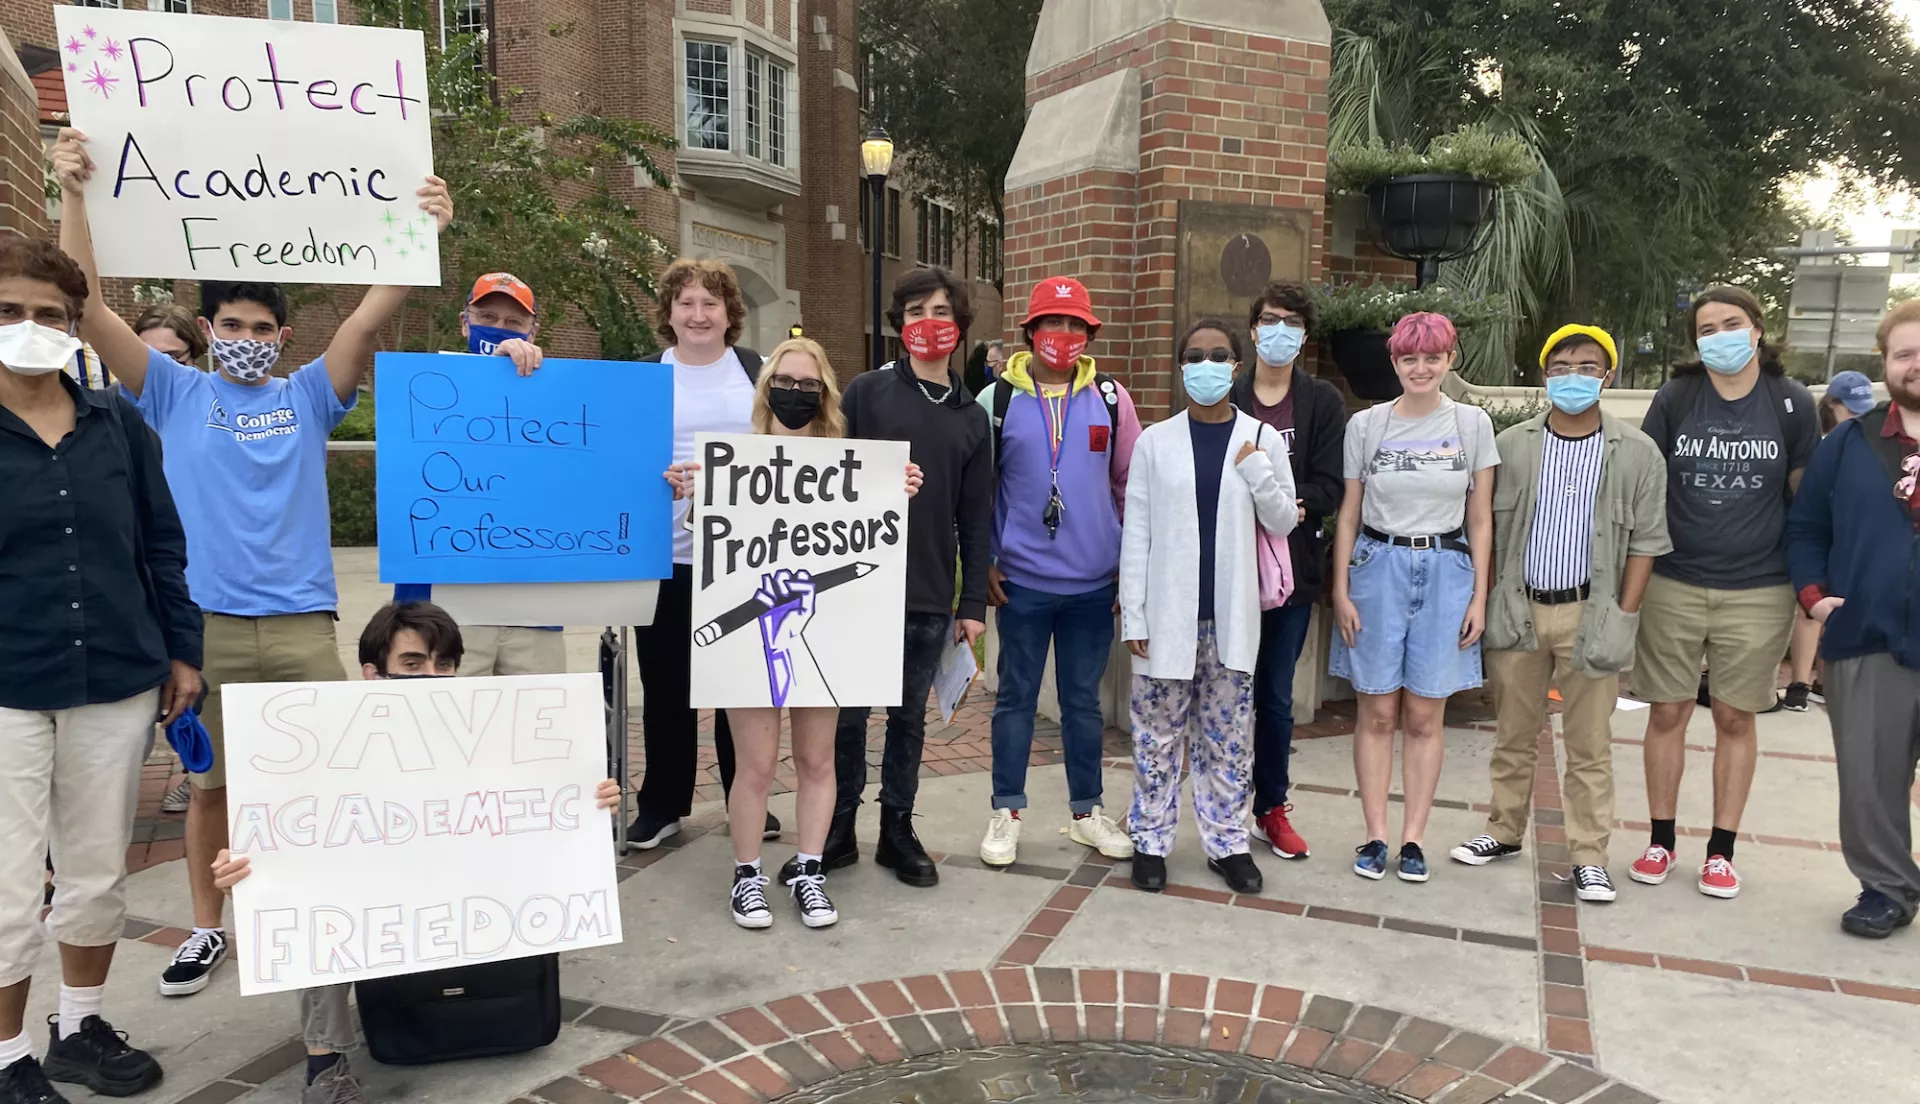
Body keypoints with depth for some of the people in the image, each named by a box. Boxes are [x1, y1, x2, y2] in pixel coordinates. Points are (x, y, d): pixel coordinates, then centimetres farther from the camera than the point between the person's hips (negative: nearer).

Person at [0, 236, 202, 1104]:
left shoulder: (117, 423, 4)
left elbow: (161, 543, 9)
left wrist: (181, 649, 6)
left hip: (117, 681, 3)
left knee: (98, 870, 15)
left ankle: (80, 1027, 34)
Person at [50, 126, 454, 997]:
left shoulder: (307, 396, 7)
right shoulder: (174, 393, 6)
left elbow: (371, 317, -5)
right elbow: (87, 307, -4)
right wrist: (74, 196, -15)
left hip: (302, 623, 0)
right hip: (205, 625, 0)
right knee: (209, 782, 11)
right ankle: (206, 928, 28)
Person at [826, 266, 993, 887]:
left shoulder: (972, 417, 10)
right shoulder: (867, 392, 1)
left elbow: (976, 519, 9)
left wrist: (974, 602, 5)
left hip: (931, 598, 2)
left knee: (909, 717, 12)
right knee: (847, 714, 7)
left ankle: (897, 830, 25)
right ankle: (838, 830, 21)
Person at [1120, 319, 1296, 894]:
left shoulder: (1263, 439, 3)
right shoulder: (1155, 441, 0)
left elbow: (1282, 522, 6)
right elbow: (1136, 533, 0)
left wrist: (1257, 470, -11)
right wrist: (1133, 614, -4)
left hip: (1231, 614, 1)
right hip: (1168, 612, -1)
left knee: (1228, 736, 10)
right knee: (1158, 732, 6)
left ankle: (1227, 841, 23)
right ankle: (1151, 839, 19)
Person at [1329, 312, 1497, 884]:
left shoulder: (1473, 424, 3)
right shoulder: (1366, 424, 2)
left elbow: (1480, 520, 5)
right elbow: (1348, 515, 4)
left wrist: (1479, 597, 1)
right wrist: (1341, 591, 0)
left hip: (1445, 572, 0)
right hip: (1378, 568, 0)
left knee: (1425, 716, 5)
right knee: (1377, 712, 3)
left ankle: (1413, 837, 14)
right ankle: (1375, 835, 12)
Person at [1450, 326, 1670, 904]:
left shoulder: (1637, 453, -1)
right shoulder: (1510, 445, 3)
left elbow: (1646, 542, 0)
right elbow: (1490, 528, 5)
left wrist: (1624, 618, -6)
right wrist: (1493, 602, 0)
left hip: (1590, 613, -1)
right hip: (1517, 609, 2)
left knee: (1590, 744, 5)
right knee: (1514, 734, 13)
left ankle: (1589, 856, 14)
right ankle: (1504, 831, 27)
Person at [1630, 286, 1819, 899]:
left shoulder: (1792, 405, 0)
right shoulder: (1674, 400, 0)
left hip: (1758, 592, 0)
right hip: (1674, 587, 1)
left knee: (1735, 720, 8)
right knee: (1668, 713, 6)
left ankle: (1721, 851, 20)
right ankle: (1661, 842, 20)